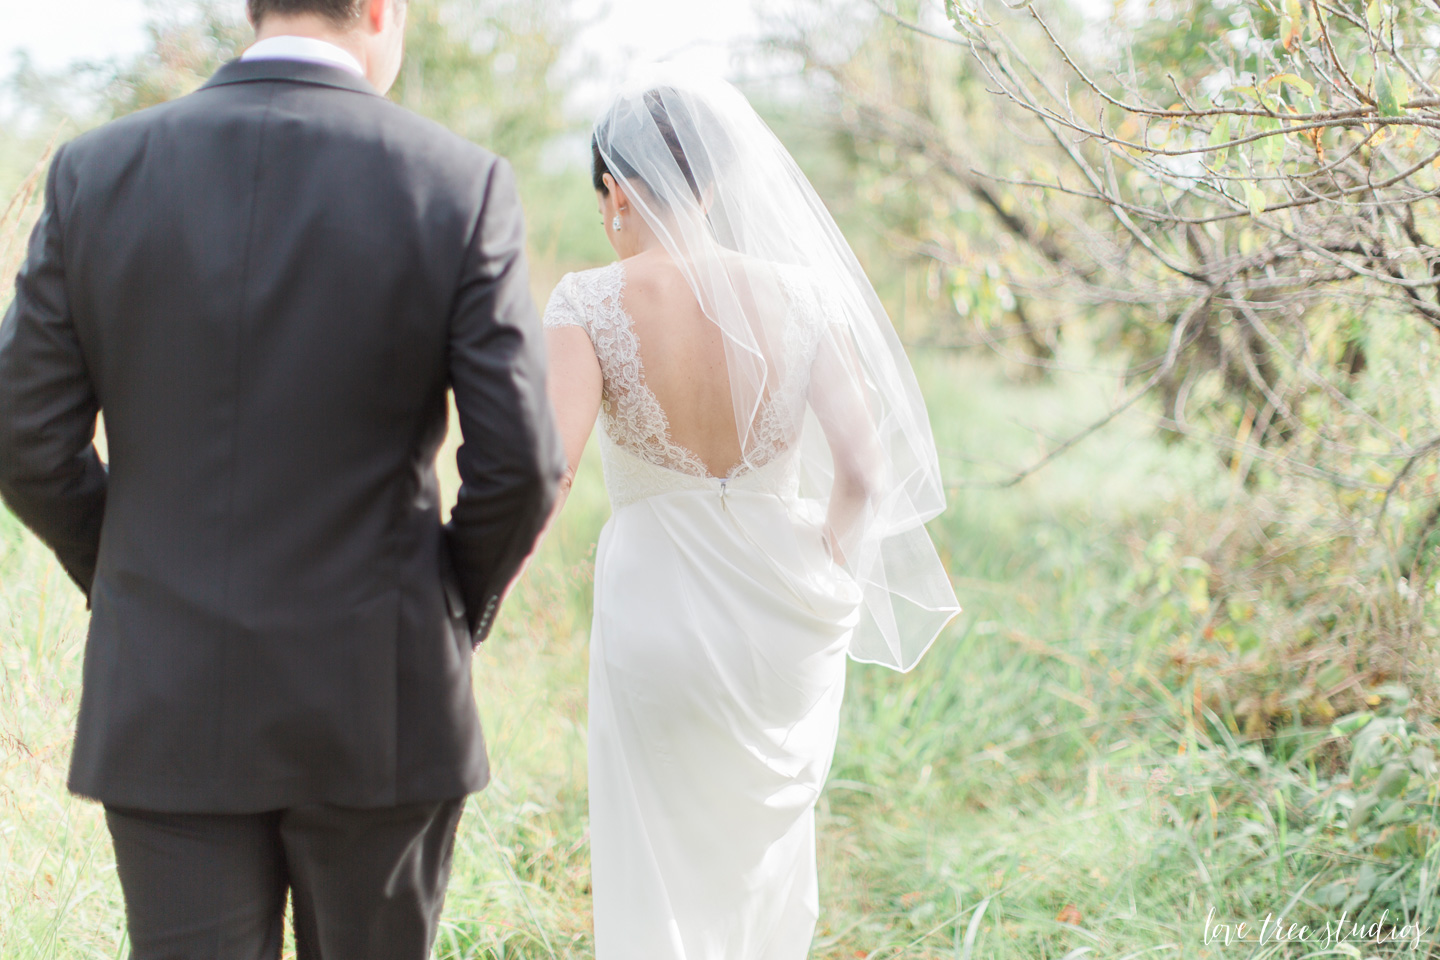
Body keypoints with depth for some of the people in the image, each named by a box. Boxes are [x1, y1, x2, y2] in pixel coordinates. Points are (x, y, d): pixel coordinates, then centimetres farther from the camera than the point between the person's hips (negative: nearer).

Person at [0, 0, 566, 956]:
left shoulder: (97, 173, -3)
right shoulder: (459, 186, -9)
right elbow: (519, 464, -12)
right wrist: (461, 609, 7)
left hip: (171, 707, 1)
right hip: (378, 707, -1)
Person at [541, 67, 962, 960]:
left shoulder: (590, 304, -12)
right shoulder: (799, 296, -5)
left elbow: (551, 461, -24)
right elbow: (862, 467, -6)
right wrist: (824, 573, 9)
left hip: (659, 617, -3)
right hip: (787, 621, 3)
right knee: (767, 860, 25)